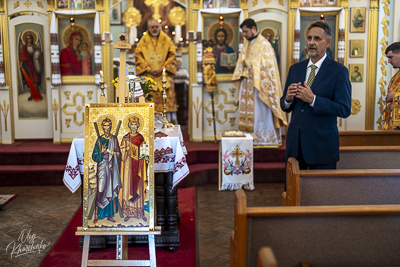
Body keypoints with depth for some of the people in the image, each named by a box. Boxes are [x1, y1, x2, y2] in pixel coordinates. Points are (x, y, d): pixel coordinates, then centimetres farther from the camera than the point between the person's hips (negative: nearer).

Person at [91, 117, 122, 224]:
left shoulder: (114, 138, 8)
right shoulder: (99, 140, 0)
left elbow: (118, 153, 9)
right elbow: (95, 155, -3)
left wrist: (112, 152, -9)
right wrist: (101, 152, -21)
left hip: (112, 167, 3)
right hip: (102, 166, -3)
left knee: (111, 190, 3)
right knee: (101, 190, -7)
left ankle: (110, 215, 10)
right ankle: (97, 215, -2)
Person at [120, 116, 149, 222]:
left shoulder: (141, 137, 5)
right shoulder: (125, 138, 6)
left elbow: (143, 151, 4)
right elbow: (123, 151, 4)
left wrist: (145, 156, -14)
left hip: (138, 163, 0)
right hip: (129, 164, 0)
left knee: (138, 185, 2)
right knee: (129, 185, 0)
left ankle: (141, 212, 9)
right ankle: (129, 212, 6)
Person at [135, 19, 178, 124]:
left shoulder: (166, 40, 9)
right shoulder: (143, 41, 8)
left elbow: (172, 55, 3)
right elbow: (139, 56, 2)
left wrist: (163, 68, -9)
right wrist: (149, 69, -9)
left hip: (164, 74, 0)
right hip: (148, 75, 0)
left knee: (168, 95, -6)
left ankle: (172, 118, -4)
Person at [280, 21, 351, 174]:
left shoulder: (339, 71, -6)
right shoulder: (295, 69, 10)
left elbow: (344, 110, -13)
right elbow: (285, 107, 13)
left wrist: (313, 99, -21)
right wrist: (288, 99, -11)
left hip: (321, 144, -4)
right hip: (295, 143, 5)